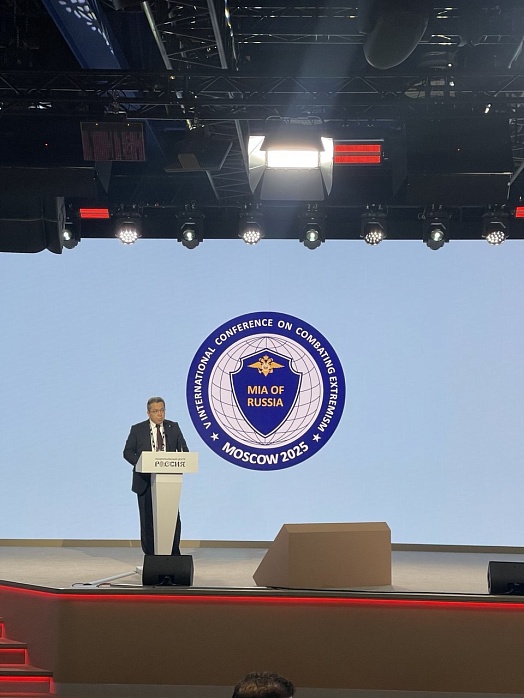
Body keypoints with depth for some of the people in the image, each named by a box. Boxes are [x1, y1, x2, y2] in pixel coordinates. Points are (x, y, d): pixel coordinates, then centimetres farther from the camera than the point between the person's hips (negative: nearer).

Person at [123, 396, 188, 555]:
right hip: (146, 482, -1)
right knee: (148, 520, 4)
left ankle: (174, 554, 7)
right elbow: (128, 452, 2)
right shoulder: (137, 429, 2)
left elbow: (184, 450, 8)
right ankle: (150, 555, 12)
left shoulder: (174, 428, 7)